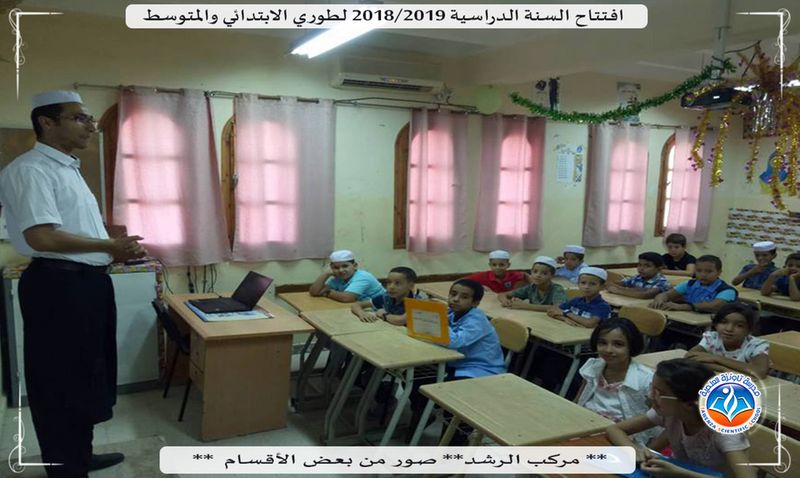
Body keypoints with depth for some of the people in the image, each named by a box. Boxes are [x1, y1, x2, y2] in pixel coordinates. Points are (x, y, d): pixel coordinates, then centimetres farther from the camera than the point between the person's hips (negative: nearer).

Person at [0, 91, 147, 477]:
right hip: (58, 286, -10)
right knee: (62, 382, 4)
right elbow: (42, 237, -26)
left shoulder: (69, 170, 17)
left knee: (85, 376, 21)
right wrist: (110, 246, -17)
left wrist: (116, 252, 9)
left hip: (87, 282, 10)